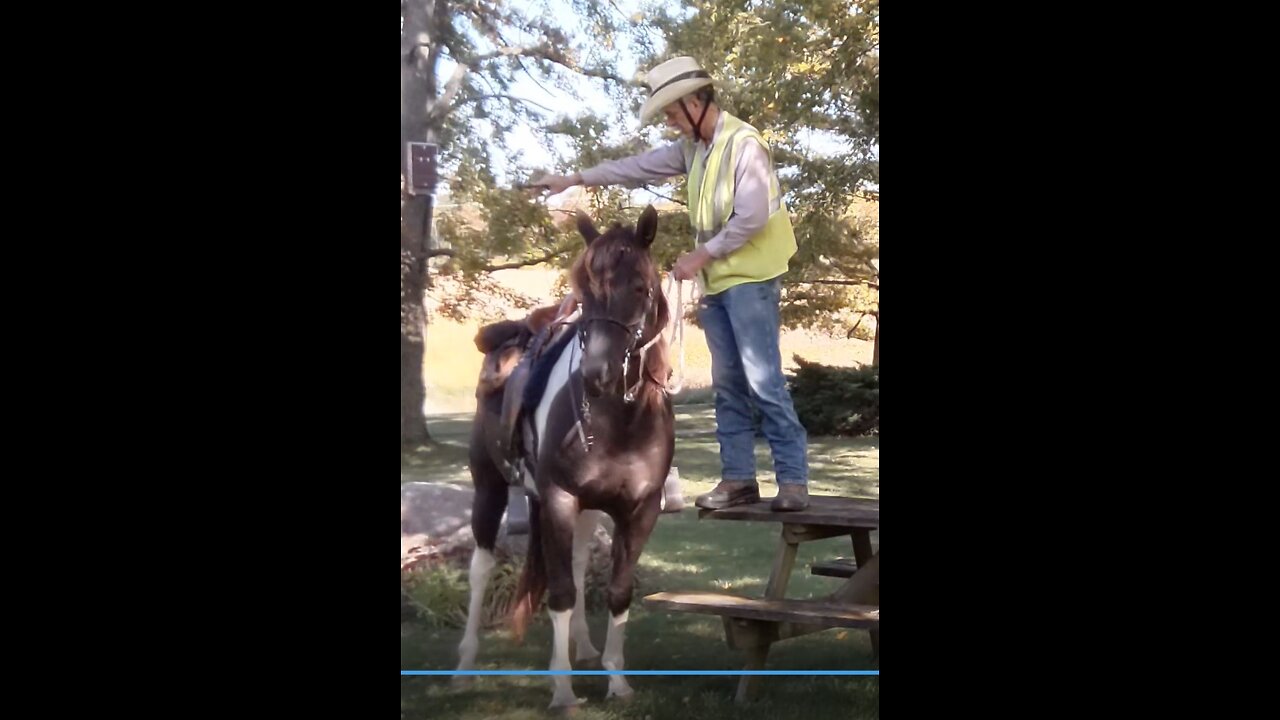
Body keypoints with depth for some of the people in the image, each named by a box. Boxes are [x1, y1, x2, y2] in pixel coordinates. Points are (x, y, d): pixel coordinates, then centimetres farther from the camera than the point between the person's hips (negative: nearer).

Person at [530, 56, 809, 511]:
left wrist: (701, 255, -14)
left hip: (750, 279, -8)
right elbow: (640, 167, 17)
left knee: (763, 381, -11)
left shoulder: (744, 143, -14)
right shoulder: (693, 147, 11)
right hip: (716, 281, 9)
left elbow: (752, 217, -20)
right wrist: (575, 179, 16)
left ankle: (793, 480, -8)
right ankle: (739, 478, 12)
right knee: (728, 384, 8)